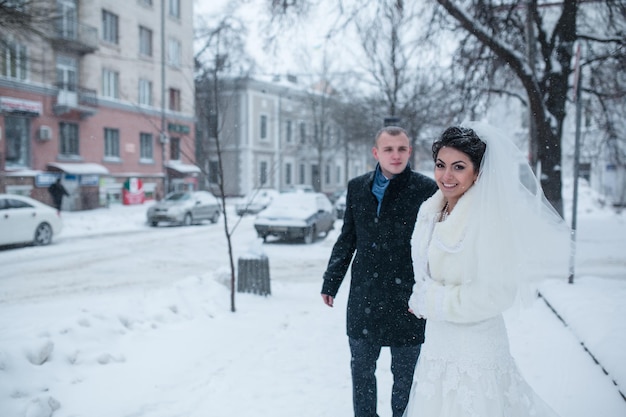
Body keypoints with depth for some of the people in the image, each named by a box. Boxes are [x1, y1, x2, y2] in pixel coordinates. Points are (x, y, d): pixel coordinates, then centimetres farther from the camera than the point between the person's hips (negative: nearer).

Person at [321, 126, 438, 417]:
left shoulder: (427, 190, -7)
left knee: (404, 374, 11)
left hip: (406, 301, -3)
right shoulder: (357, 187, 5)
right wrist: (330, 283, 13)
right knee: (361, 369, 16)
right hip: (364, 297, 4)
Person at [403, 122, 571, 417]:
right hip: (438, 342, 7)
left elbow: (495, 294, -22)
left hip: (473, 347, -7)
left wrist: (429, 301, -14)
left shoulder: (489, 218, -20)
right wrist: (423, 298, 2)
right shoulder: (430, 211, 3)